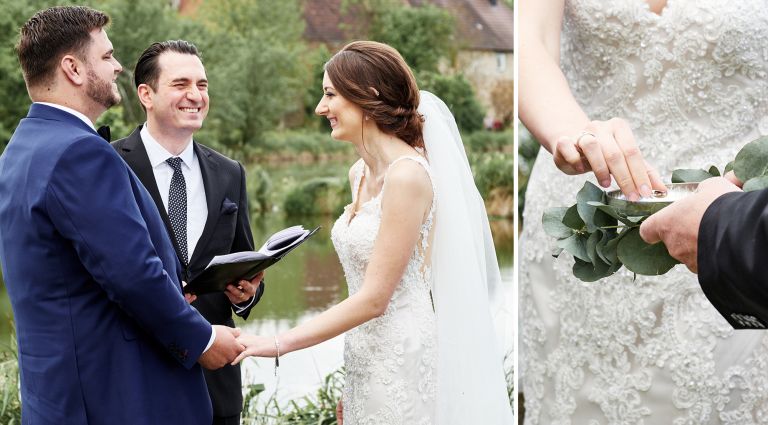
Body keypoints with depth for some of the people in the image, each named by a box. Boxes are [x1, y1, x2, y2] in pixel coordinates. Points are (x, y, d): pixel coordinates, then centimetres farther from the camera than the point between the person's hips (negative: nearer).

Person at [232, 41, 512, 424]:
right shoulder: (360, 174, 9)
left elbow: (374, 298, -19)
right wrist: (351, 382, 16)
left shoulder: (406, 175, -17)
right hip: (366, 360, 8)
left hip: (403, 362, -8)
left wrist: (278, 344, -17)